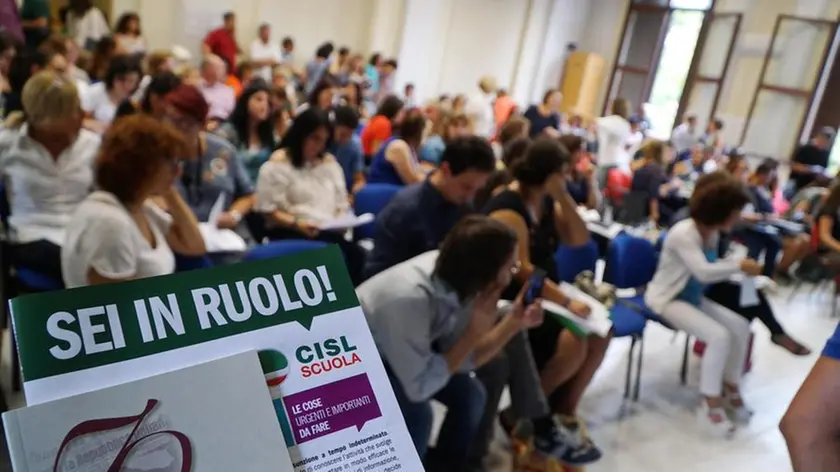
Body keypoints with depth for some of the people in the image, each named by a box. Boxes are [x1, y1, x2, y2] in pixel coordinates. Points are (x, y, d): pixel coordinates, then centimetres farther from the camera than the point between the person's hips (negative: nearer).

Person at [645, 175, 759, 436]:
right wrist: (739, 265, -23)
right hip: (667, 299, -9)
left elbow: (711, 268, 8)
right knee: (719, 335, -24)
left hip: (693, 297, 9)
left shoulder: (712, 233, 4)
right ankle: (710, 405, -10)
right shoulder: (683, 233, -24)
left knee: (741, 326, -1)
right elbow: (703, 272, -33)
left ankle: (730, 388, 15)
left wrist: (736, 266, -9)